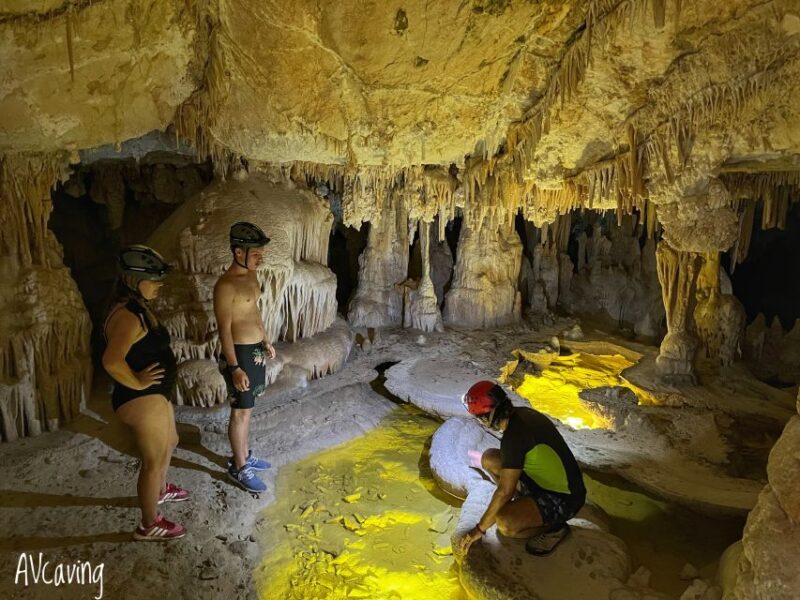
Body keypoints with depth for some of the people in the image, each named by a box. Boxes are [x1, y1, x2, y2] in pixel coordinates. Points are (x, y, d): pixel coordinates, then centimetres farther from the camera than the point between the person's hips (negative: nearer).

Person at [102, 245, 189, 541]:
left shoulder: (138, 307, 7)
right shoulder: (127, 315, -26)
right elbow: (111, 361, -38)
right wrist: (138, 383, -25)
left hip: (156, 394, 10)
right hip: (142, 400, -10)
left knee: (169, 442, 29)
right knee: (154, 460, 5)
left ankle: (161, 490, 54)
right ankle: (150, 525, 23)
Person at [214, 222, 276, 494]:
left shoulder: (251, 276, 7)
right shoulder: (226, 285, -21)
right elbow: (224, 329, -21)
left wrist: (266, 342, 23)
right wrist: (234, 368, -22)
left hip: (256, 351, 9)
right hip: (239, 354, -9)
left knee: (247, 408, 20)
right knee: (241, 412, 3)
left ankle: (244, 455, 35)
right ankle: (239, 468, 18)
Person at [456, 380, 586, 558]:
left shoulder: (514, 436, -28)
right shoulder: (522, 413, -1)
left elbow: (505, 491, -25)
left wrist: (479, 529, -15)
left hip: (564, 499, -9)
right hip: (549, 481, 9)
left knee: (505, 523, -31)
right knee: (490, 458, 5)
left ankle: (553, 528, -3)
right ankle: (523, 503, 16)